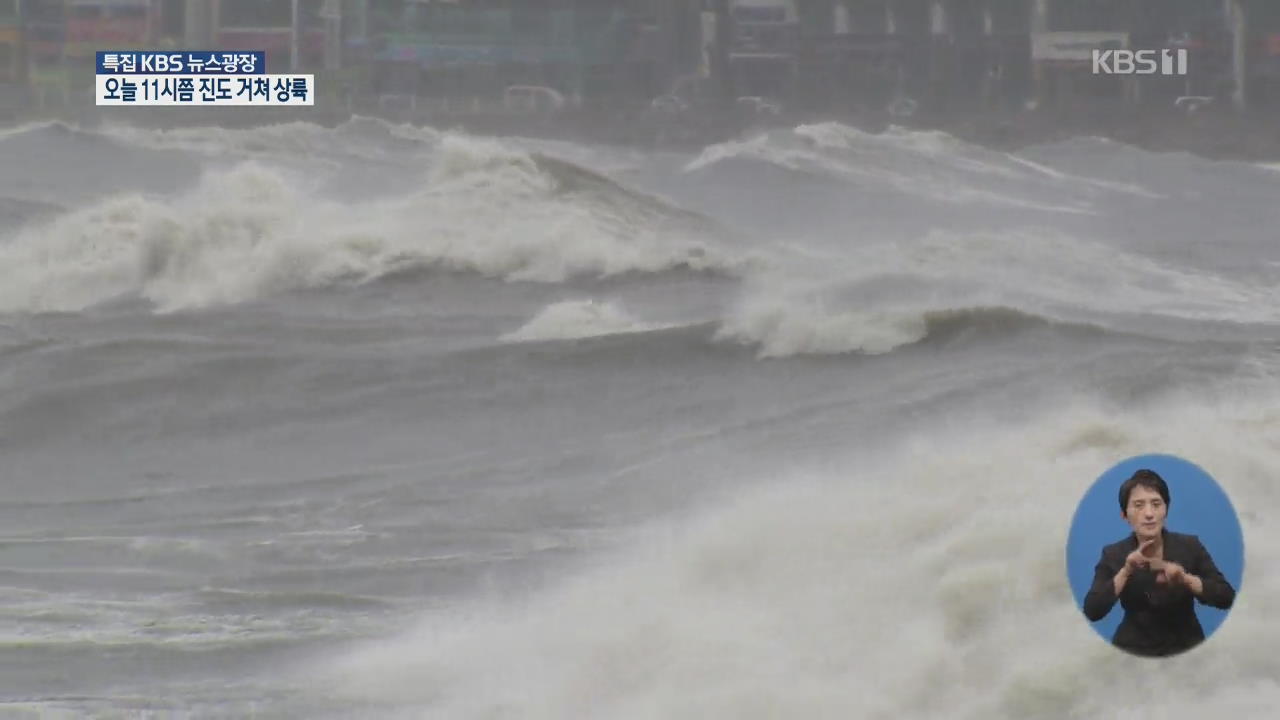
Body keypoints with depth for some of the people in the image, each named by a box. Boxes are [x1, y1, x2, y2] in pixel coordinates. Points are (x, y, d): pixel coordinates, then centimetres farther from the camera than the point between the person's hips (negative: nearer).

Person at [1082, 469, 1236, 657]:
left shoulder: (1189, 546, -3)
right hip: (1134, 650, 0)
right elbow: (1092, 612, -12)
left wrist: (1186, 579, -22)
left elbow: (1226, 598, -7)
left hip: (1184, 649, 0)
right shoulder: (1114, 555, -3)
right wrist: (1125, 572, -22)